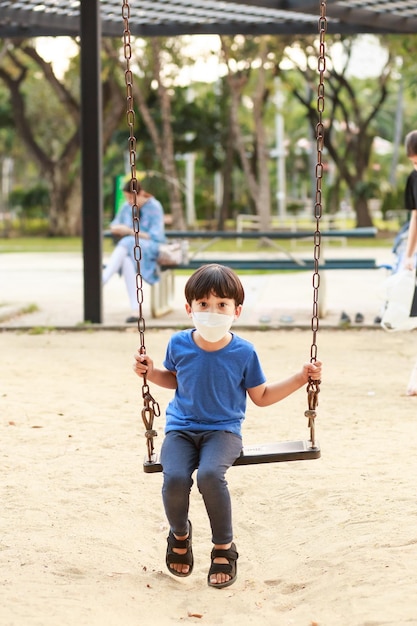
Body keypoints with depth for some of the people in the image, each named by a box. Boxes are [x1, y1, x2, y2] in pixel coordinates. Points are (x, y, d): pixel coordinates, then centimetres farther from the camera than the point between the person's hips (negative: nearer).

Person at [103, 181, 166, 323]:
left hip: (150, 248, -3)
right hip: (129, 248, 3)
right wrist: (116, 229, -9)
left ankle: (102, 281, -43)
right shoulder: (126, 207, 8)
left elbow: (156, 236, -13)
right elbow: (114, 226, 18)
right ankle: (135, 310, -45)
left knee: (127, 244, -37)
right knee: (126, 261, -36)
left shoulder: (154, 207, -6)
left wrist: (131, 232, -21)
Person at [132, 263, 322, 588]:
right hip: (181, 430, 2)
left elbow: (262, 396, 8)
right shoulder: (179, 344, -1)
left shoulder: (243, 352, -6)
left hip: (223, 431, -2)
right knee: (175, 477, -28)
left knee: (210, 474, -34)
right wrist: (150, 372, 2)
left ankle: (225, 548, -10)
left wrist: (300, 378, 0)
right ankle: (180, 534, 7)